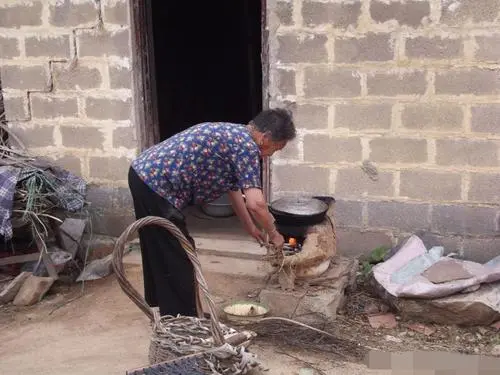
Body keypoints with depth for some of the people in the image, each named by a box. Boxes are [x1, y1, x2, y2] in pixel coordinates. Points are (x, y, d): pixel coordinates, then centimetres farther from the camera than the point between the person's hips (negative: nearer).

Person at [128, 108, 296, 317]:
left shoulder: (233, 136, 18)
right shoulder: (247, 145, -12)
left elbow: (233, 188, 30)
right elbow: (255, 204, -19)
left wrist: (250, 227, 37)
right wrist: (273, 234, -1)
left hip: (143, 172, 10)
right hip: (156, 184, -10)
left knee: (161, 254, 21)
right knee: (177, 259, 2)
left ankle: (169, 312, 35)